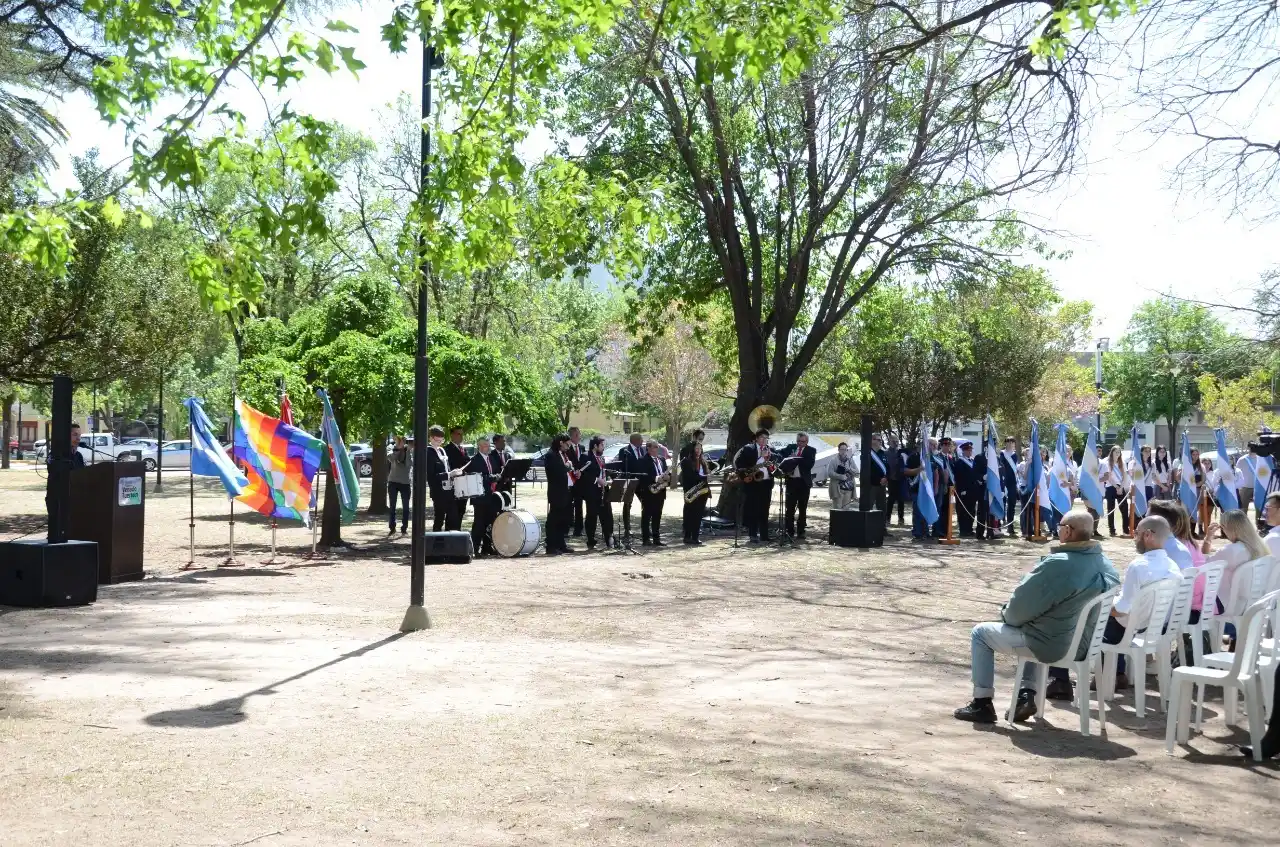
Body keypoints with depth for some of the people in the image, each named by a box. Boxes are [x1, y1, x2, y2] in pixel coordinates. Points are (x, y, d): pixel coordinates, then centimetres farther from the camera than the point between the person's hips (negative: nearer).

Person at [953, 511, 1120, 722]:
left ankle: (982, 704, 14)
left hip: (1052, 645, -8)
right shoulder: (1107, 566, -2)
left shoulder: (1058, 564, -26)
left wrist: (1007, 616, 6)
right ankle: (1027, 695, 28)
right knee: (1032, 629, 36)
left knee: (980, 633, 9)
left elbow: (1022, 604, -18)